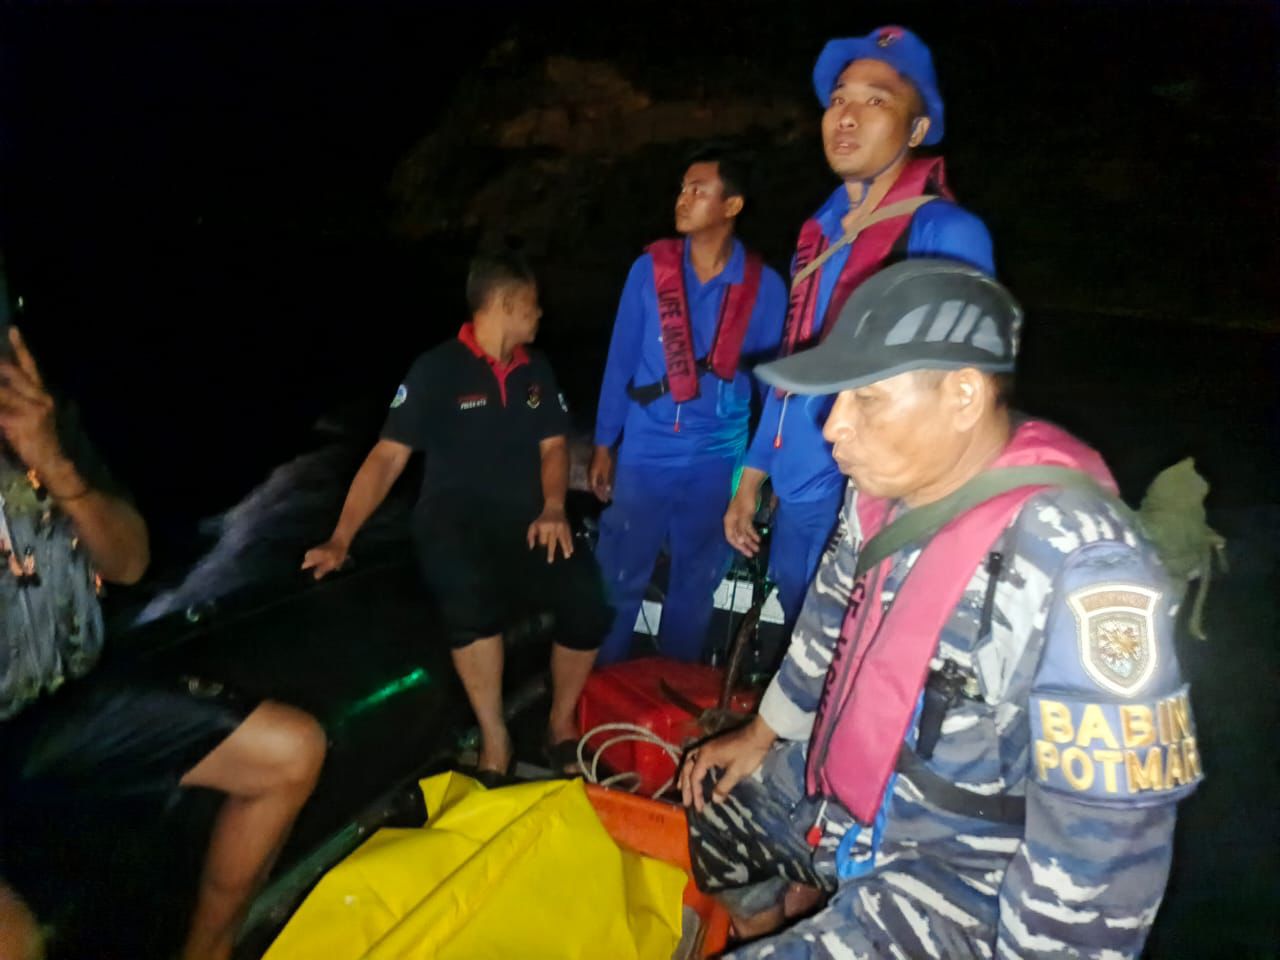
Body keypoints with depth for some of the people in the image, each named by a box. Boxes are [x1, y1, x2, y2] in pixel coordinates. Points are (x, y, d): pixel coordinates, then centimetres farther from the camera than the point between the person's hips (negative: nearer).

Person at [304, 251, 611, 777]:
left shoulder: (536, 369, 12)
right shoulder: (436, 370, -3)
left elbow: (553, 446, 14)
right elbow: (388, 457, -5)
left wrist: (553, 509, -8)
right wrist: (341, 539, -15)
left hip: (526, 522, 4)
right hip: (455, 521, -4)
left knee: (586, 600, -24)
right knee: (472, 594, -38)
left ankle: (561, 721, 4)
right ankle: (494, 737, -17)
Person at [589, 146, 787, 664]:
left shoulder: (765, 286, -6)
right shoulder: (649, 268, -4)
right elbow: (620, 360, 1)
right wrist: (604, 445, 3)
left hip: (717, 460, 0)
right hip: (645, 454, 0)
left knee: (695, 586, 16)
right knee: (619, 579, 10)